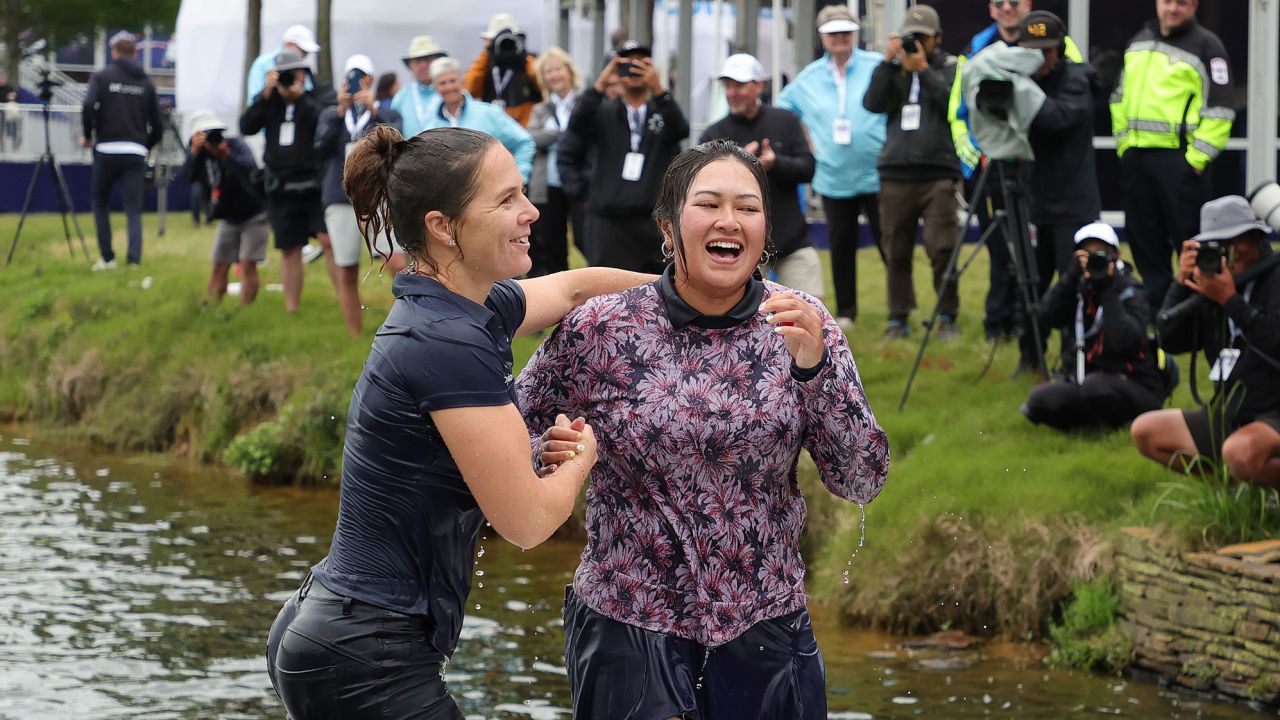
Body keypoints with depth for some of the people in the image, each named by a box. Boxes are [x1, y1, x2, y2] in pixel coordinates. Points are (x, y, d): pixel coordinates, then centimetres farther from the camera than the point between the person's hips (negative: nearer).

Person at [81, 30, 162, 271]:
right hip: (135, 153, 1)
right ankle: (134, 260, -13)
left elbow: (89, 107, -14)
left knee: (101, 203, 16)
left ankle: (107, 258, 15)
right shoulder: (146, 82, 10)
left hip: (107, 150, -1)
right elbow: (157, 124, 8)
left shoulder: (101, 77, 2)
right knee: (134, 210, 0)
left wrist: (87, 136, 2)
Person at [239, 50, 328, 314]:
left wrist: (299, 95, -18)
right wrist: (266, 94, -12)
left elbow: (323, 122, -17)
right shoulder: (270, 103, 10)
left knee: (330, 240, -15)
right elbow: (247, 127, -3)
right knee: (290, 249, 9)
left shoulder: (313, 101, 1)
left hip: (313, 183, -3)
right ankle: (291, 309, 16)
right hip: (282, 189, 4)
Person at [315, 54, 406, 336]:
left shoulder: (386, 114, 9)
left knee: (398, 264, -19)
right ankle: (355, 338, 13)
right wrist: (341, 111, -12)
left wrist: (373, 111, -20)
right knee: (346, 274, 4)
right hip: (341, 201, 2)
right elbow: (322, 148, -3)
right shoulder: (331, 116, 15)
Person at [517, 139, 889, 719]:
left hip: (765, 632, 2)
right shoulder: (599, 330, -7)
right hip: (628, 630, -2)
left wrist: (814, 367, -22)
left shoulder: (799, 325, -4)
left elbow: (862, 481, -8)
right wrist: (552, 454, -16)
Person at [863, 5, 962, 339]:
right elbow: (873, 103, 2)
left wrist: (923, 69, -10)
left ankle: (947, 317, -1)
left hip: (938, 173, -3)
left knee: (942, 249, -10)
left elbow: (953, 103, -9)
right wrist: (889, 63, -5)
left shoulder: (949, 66, 8)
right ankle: (898, 319, 10)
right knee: (897, 252, 3)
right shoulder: (895, 69, 16)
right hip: (896, 173, 3)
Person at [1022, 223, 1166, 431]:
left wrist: (1108, 292, -20)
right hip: (1077, 378, 4)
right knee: (1040, 400, -26)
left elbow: (1125, 341, -22)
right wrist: (1071, 277, -15)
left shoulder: (1130, 291, -5)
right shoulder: (1077, 287, 8)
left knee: (1094, 388, -37)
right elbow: (1045, 318, -9)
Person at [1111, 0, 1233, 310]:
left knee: (1189, 238, -6)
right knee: (1144, 237, 10)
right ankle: (1157, 304, 19)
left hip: (1178, 158, -7)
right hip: (1134, 156, 7)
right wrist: (1123, 142, 14)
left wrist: (1197, 157, -14)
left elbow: (1219, 109, -8)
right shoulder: (1138, 43, 17)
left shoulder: (1206, 46, -3)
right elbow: (1120, 98, 26)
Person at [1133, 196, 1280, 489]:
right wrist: (1182, 284, -8)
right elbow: (1170, 340, 4)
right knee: (1144, 431, 6)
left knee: (1241, 451, -39)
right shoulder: (1215, 286, 9)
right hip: (1227, 415, 8)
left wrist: (1230, 300, -25)